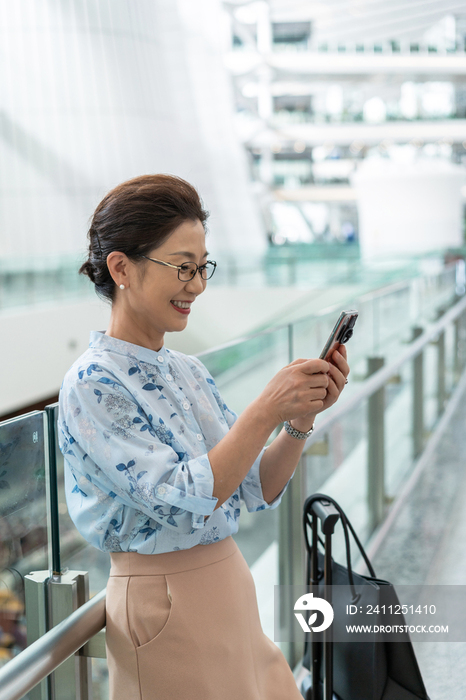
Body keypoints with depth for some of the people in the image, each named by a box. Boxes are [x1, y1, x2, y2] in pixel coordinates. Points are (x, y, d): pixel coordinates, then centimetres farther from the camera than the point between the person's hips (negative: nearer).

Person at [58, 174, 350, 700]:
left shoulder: (189, 372, 7)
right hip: (166, 610, -7)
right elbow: (183, 498, -24)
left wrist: (302, 417, -9)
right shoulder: (92, 384, -16)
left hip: (232, 596, 7)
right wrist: (267, 410, -26)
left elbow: (259, 490, 6)